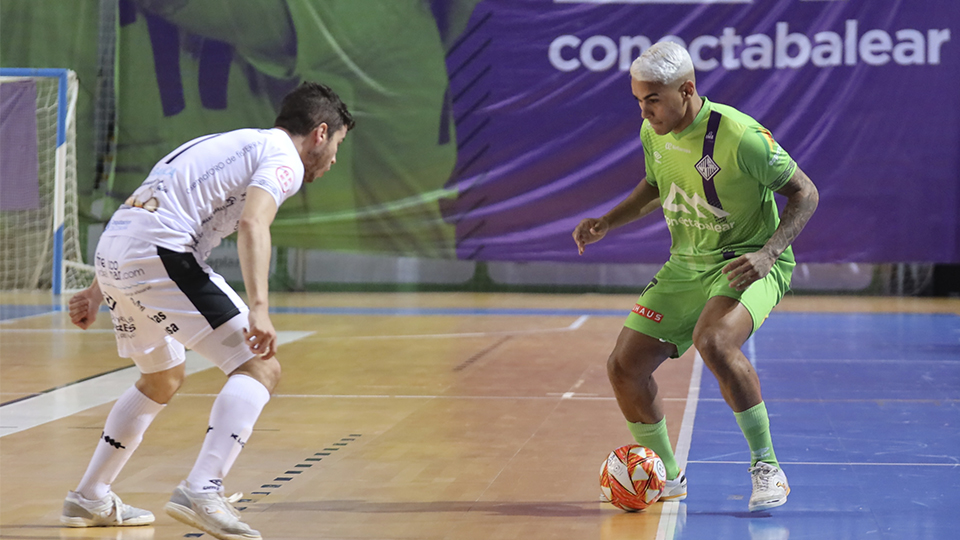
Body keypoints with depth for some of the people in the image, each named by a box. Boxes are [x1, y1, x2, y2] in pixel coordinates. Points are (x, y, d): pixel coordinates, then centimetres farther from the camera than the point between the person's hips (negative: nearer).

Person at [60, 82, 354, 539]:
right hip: (160, 253, -10)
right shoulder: (284, 158, 2)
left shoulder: (230, 144, 30)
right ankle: (200, 492, -26)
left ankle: (89, 499, 34)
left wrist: (97, 291, 35)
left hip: (111, 249, 10)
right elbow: (252, 224, -20)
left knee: (163, 380, 28)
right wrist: (259, 308, -29)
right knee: (259, 366, -10)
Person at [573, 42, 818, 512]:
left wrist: (768, 252, -27)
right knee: (624, 367, -1)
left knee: (713, 342, -36)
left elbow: (804, 193, -14)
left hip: (746, 263, -7)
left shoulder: (740, 136, -23)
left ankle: (766, 467, -20)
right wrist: (607, 222, 5)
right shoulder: (653, 133, -2)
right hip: (686, 265, 7)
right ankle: (666, 476, 21)